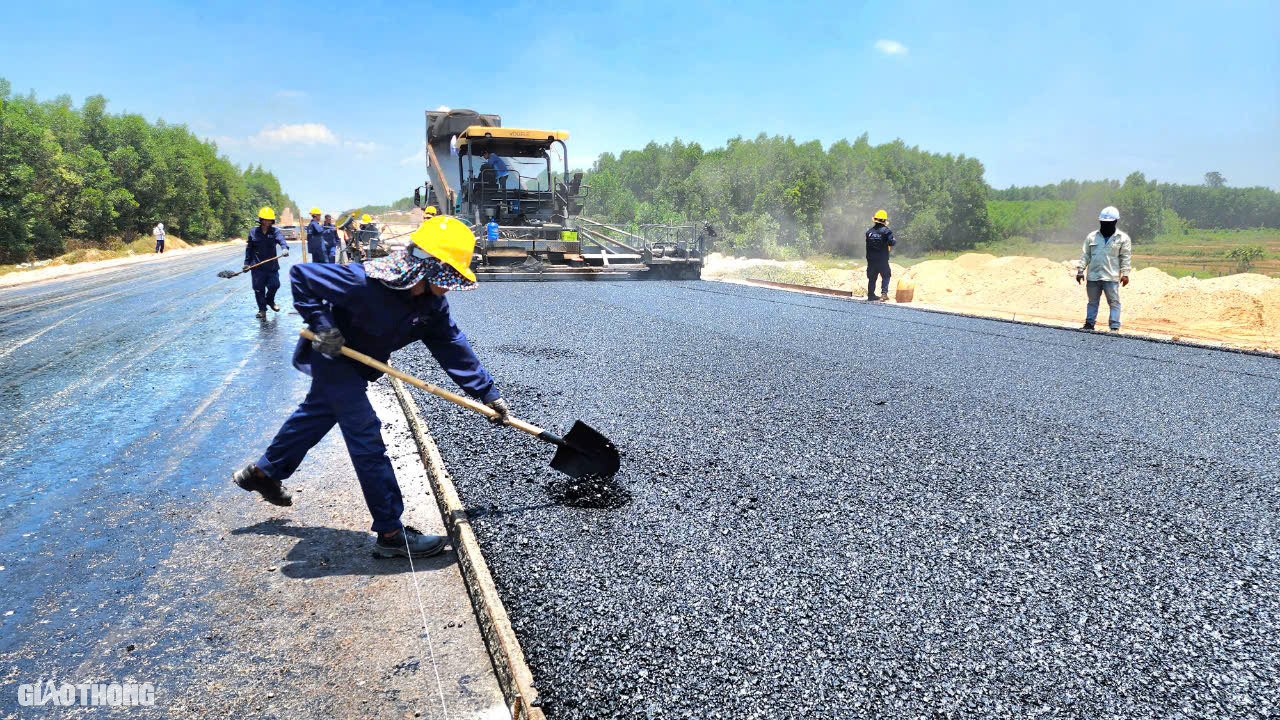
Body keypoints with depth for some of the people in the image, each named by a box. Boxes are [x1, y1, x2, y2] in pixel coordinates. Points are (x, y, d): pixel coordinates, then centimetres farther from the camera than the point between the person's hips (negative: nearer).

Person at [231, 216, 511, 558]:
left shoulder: (432, 303, -15)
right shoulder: (364, 282, -36)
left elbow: (452, 347, -12)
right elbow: (300, 275, -26)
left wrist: (488, 393, -14)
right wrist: (322, 325, -32)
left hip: (358, 364, 9)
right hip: (332, 356, -9)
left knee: (317, 414, 27)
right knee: (366, 435, -12)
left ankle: (263, 472, 53)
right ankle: (391, 534, -6)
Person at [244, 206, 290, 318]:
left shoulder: (275, 231, 0)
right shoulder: (253, 232, 2)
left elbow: (281, 240, -20)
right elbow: (249, 248, 10)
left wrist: (285, 248, -42)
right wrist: (247, 263, 9)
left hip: (272, 265, 0)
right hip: (257, 266, 0)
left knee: (274, 285, 1)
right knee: (259, 288, 1)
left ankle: (270, 300, 32)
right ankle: (262, 309, 15)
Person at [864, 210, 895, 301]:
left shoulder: (869, 231, 5)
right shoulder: (886, 231, -9)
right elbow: (891, 242, -14)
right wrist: (895, 241, 5)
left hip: (871, 259, 4)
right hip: (882, 259, -4)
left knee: (872, 277, 13)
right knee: (885, 276, 6)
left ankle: (870, 294, 18)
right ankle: (884, 293, -7)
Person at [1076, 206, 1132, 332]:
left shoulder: (1123, 238, 2)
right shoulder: (1092, 236, 8)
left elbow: (1126, 258, 1)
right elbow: (1085, 255, 9)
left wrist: (1125, 274, -6)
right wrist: (1080, 270, 2)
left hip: (1111, 277, -3)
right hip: (1093, 275, 3)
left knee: (1114, 302, -2)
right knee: (1092, 301, 13)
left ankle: (1114, 327, 1)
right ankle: (1089, 323, 21)